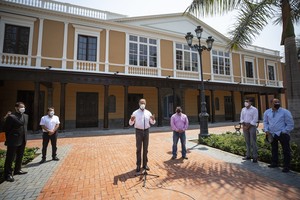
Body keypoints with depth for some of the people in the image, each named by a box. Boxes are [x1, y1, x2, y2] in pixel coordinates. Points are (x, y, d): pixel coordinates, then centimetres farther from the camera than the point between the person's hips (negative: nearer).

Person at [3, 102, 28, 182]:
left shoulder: (26, 116, 7)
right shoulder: (11, 116, -14)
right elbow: (6, 129, -9)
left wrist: (24, 137, 12)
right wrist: (9, 139, -4)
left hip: (23, 140, 7)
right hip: (13, 141, -7)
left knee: (20, 157, 18)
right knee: (10, 158, 4)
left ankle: (17, 170, 34)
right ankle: (8, 174, 16)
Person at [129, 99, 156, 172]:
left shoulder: (148, 112, 3)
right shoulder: (135, 113, -4)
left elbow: (152, 123, 7)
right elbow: (130, 123, -6)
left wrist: (153, 119, -16)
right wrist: (131, 120, -29)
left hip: (146, 131, 3)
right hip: (139, 131, -3)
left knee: (145, 149, 12)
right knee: (139, 149, 4)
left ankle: (145, 164, 26)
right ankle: (138, 165, 17)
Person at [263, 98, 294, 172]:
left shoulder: (285, 112, -8)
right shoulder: (267, 112, 3)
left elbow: (290, 124, -6)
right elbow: (265, 122, 11)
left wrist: (284, 132, -11)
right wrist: (266, 130, -2)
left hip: (283, 134, -4)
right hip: (272, 134, 4)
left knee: (286, 151, 4)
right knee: (274, 149, 17)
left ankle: (286, 167, 18)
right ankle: (274, 163, 33)